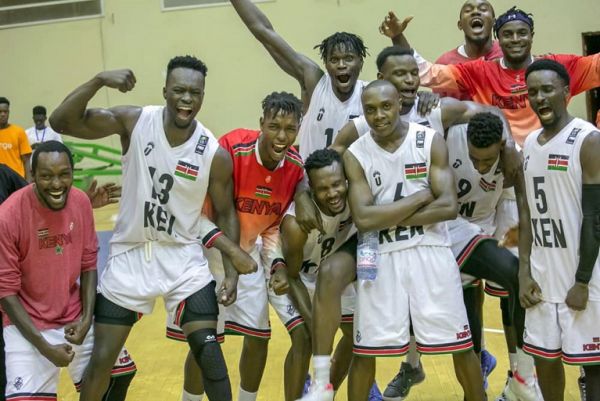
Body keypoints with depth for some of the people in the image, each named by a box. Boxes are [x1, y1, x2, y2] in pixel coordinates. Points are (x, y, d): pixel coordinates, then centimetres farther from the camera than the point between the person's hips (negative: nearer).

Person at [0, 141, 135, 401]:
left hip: (75, 318, 5)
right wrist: (45, 347, -20)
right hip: (27, 324, -5)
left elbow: (88, 264, 2)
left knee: (121, 372, 11)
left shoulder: (81, 202, -8)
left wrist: (86, 318, -9)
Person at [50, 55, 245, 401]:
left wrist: (231, 271, -6)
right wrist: (99, 81, -32)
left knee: (208, 350, -5)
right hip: (130, 254, 1)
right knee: (101, 359, 7)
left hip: (184, 257, 0)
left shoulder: (215, 154, -12)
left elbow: (226, 212, 0)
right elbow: (62, 122, -18)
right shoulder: (134, 121, -12)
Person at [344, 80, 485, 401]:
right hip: (382, 258, 0)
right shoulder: (355, 155, -3)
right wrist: (421, 197, -13)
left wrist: (390, 216, -13)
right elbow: (364, 219, -16)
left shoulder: (431, 141, -4)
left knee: (460, 345, 9)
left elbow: (449, 207, -12)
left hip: (431, 253, 0)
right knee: (364, 350, 7)